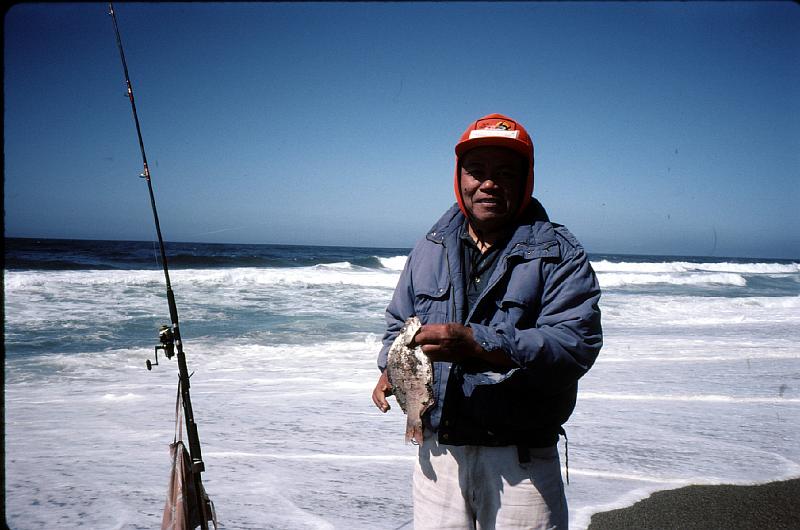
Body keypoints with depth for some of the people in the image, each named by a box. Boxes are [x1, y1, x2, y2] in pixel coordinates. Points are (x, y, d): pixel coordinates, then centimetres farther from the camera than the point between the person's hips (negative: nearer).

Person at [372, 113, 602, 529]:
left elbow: (576, 345, -18)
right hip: (437, 451, 4)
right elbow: (399, 323, 21)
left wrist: (477, 343, -30)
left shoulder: (560, 255, -5)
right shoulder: (430, 249, 11)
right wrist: (391, 368, -1)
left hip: (521, 459, -3)